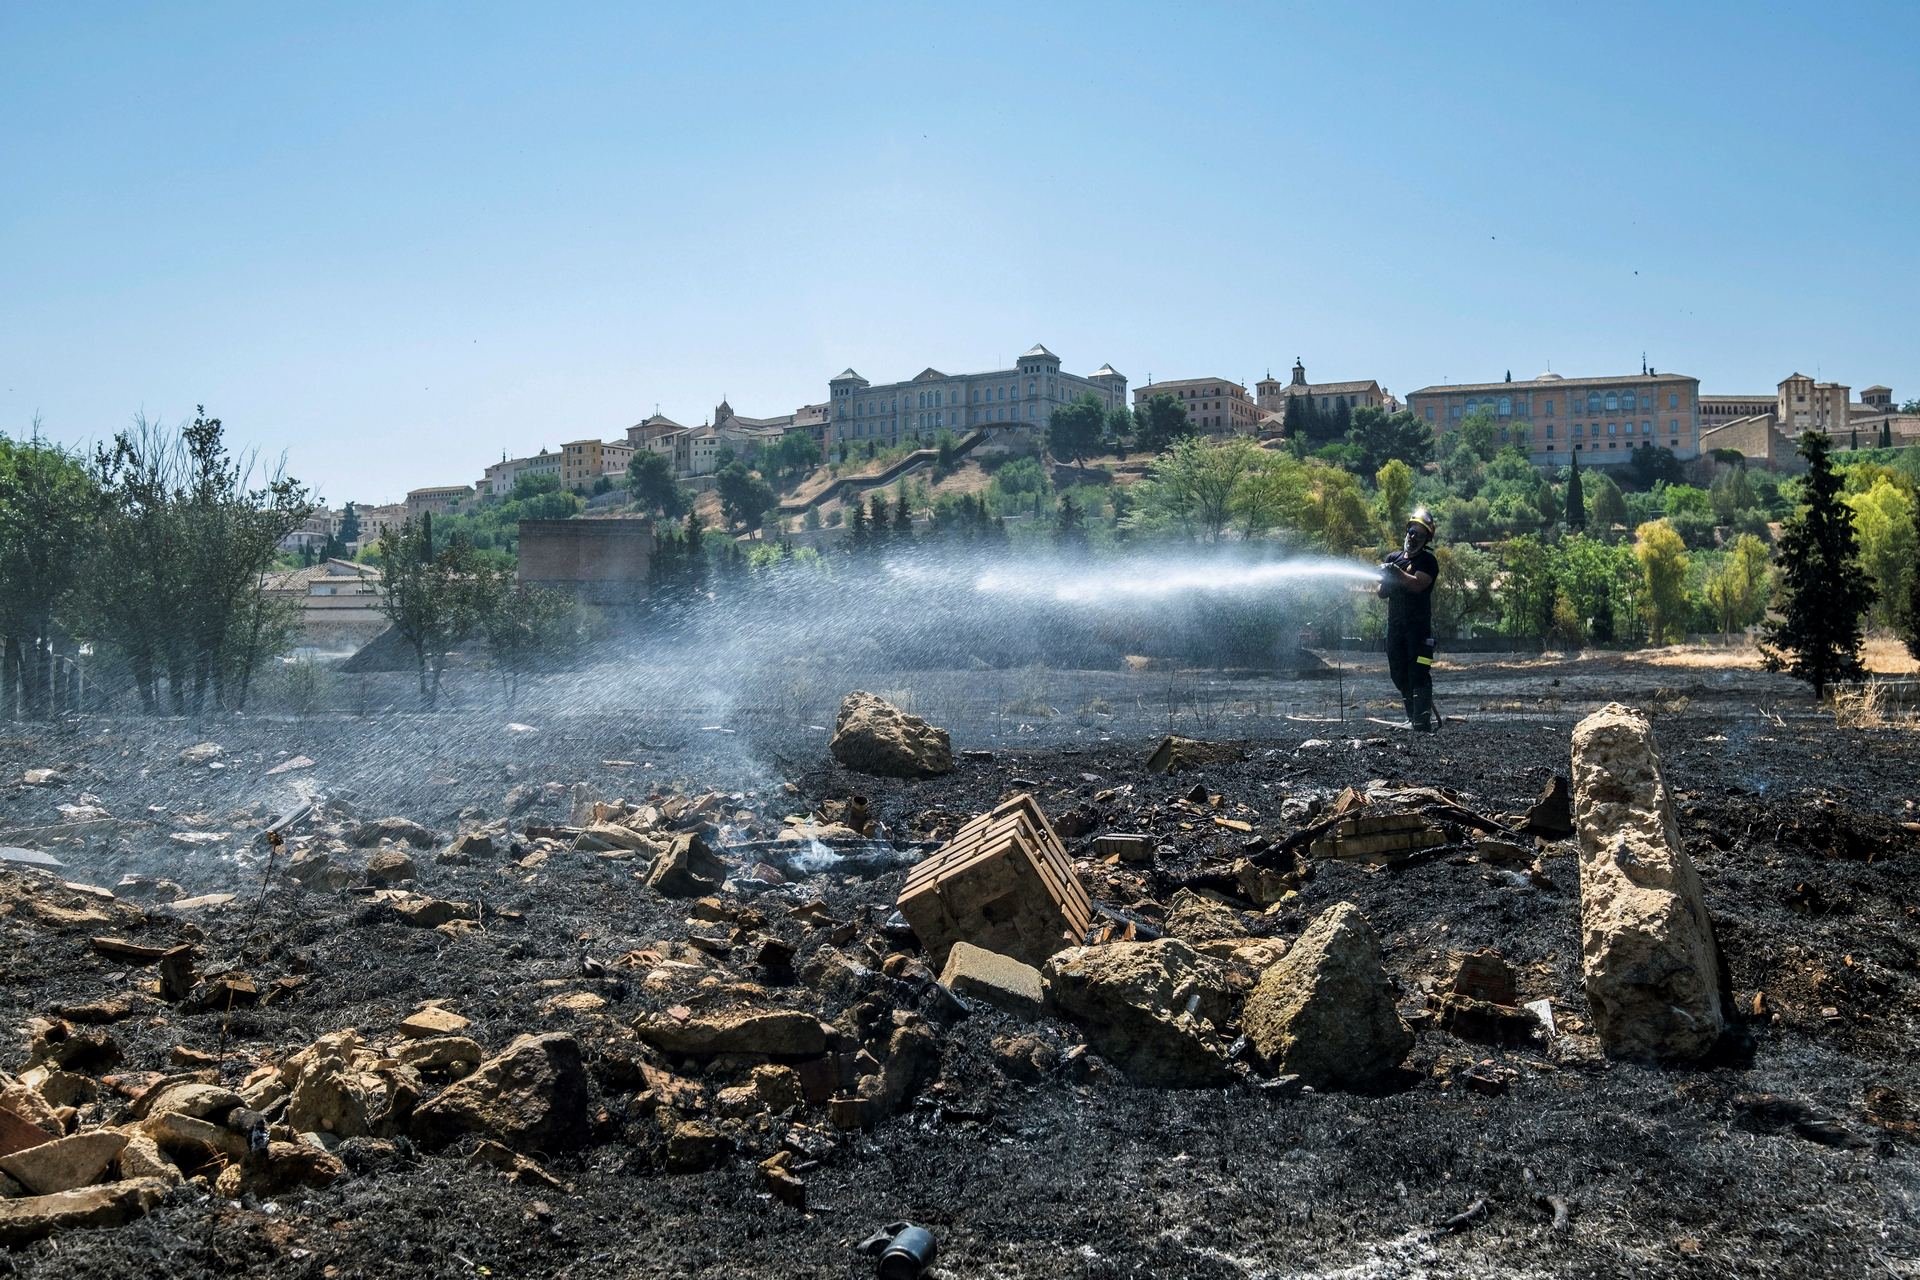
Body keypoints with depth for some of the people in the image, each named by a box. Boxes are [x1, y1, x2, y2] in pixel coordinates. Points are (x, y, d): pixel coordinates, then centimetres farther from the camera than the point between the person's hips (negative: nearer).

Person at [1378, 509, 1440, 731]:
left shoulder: (1428, 561, -2)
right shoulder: (1393, 558, 15)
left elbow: (1417, 584, -19)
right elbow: (1383, 593, 14)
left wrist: (1396, 573, -28)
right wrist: (1385, 581, -7)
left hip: (1419, 625, -6)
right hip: (1395, 625, 6)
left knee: (1419, 674, -12)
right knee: (1399, 675, 8)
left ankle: (1423, 722, -15)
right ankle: (1414, 716, 19)